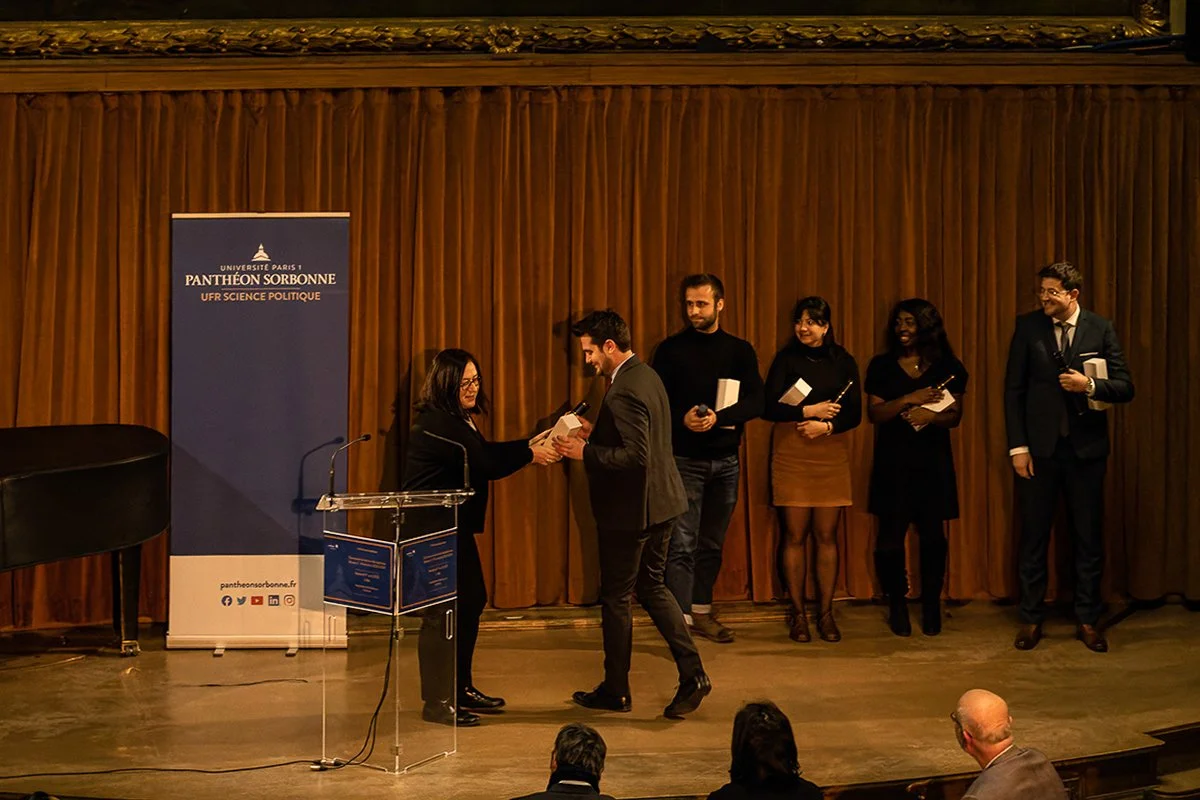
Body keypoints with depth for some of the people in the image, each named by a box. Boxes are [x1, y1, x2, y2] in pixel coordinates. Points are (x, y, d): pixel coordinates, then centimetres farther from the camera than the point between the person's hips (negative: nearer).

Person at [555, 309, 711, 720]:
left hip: (631, 509, -10)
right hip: (660, 502, 10)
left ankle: (615, 690, 18)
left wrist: (585, 452, -20)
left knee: (616, 597, 5)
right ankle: (692, 673, 11)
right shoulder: (646, 375, 9)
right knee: (652, 586, 18)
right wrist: (596, 436, 11)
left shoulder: (624, 392, -23)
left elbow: (635, 456, -28)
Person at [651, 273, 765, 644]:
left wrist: (719, 417, -20)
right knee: (682, 544, -9)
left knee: (712, 543, 12)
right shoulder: (671, 349, 1)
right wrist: (682, 419, -21)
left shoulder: (740, 350, 6)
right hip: (684, 458, -3)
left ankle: (701, 613, 23)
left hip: (724, 460, 3)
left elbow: (756, 402, -4)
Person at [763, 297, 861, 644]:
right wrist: (809, 411, -13)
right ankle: (798, 613, 7)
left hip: (831, 453, 1)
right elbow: (769, 407, -5)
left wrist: (827, 425, -14)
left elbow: (854, 413, 3)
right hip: (791, 455, -1)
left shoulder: (843, 362, 7)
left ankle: (826, 613, 10)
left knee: (827, 536, 2)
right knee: (795, 536, -1)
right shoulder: (786, 359, 3)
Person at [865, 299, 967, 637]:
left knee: (932, 535, 0)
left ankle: (931, 606, 13)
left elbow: (955, 416, 3)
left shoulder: (947, 367, 6)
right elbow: (874, 413, -1)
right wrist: (910, 400, -14)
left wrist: (930, 415, -17)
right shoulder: (881, 365, 6)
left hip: (933, 460, 0)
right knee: (890, 536, -3)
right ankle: (897, 606, 11)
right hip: (892, 461, 0)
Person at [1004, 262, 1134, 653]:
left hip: (1086, 448, 0)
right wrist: (1017, 446, -5)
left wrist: (1089, 385, -21)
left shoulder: (1101, 329, -1)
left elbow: (1125, 387, -2)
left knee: (1089, 537, 7)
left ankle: (1087, 620, 19)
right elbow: (1013, 389, 0)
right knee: (1034, 536, 6)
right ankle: (1031, 619, 17)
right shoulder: (1028, 326, -1)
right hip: (1039, 446, 0)